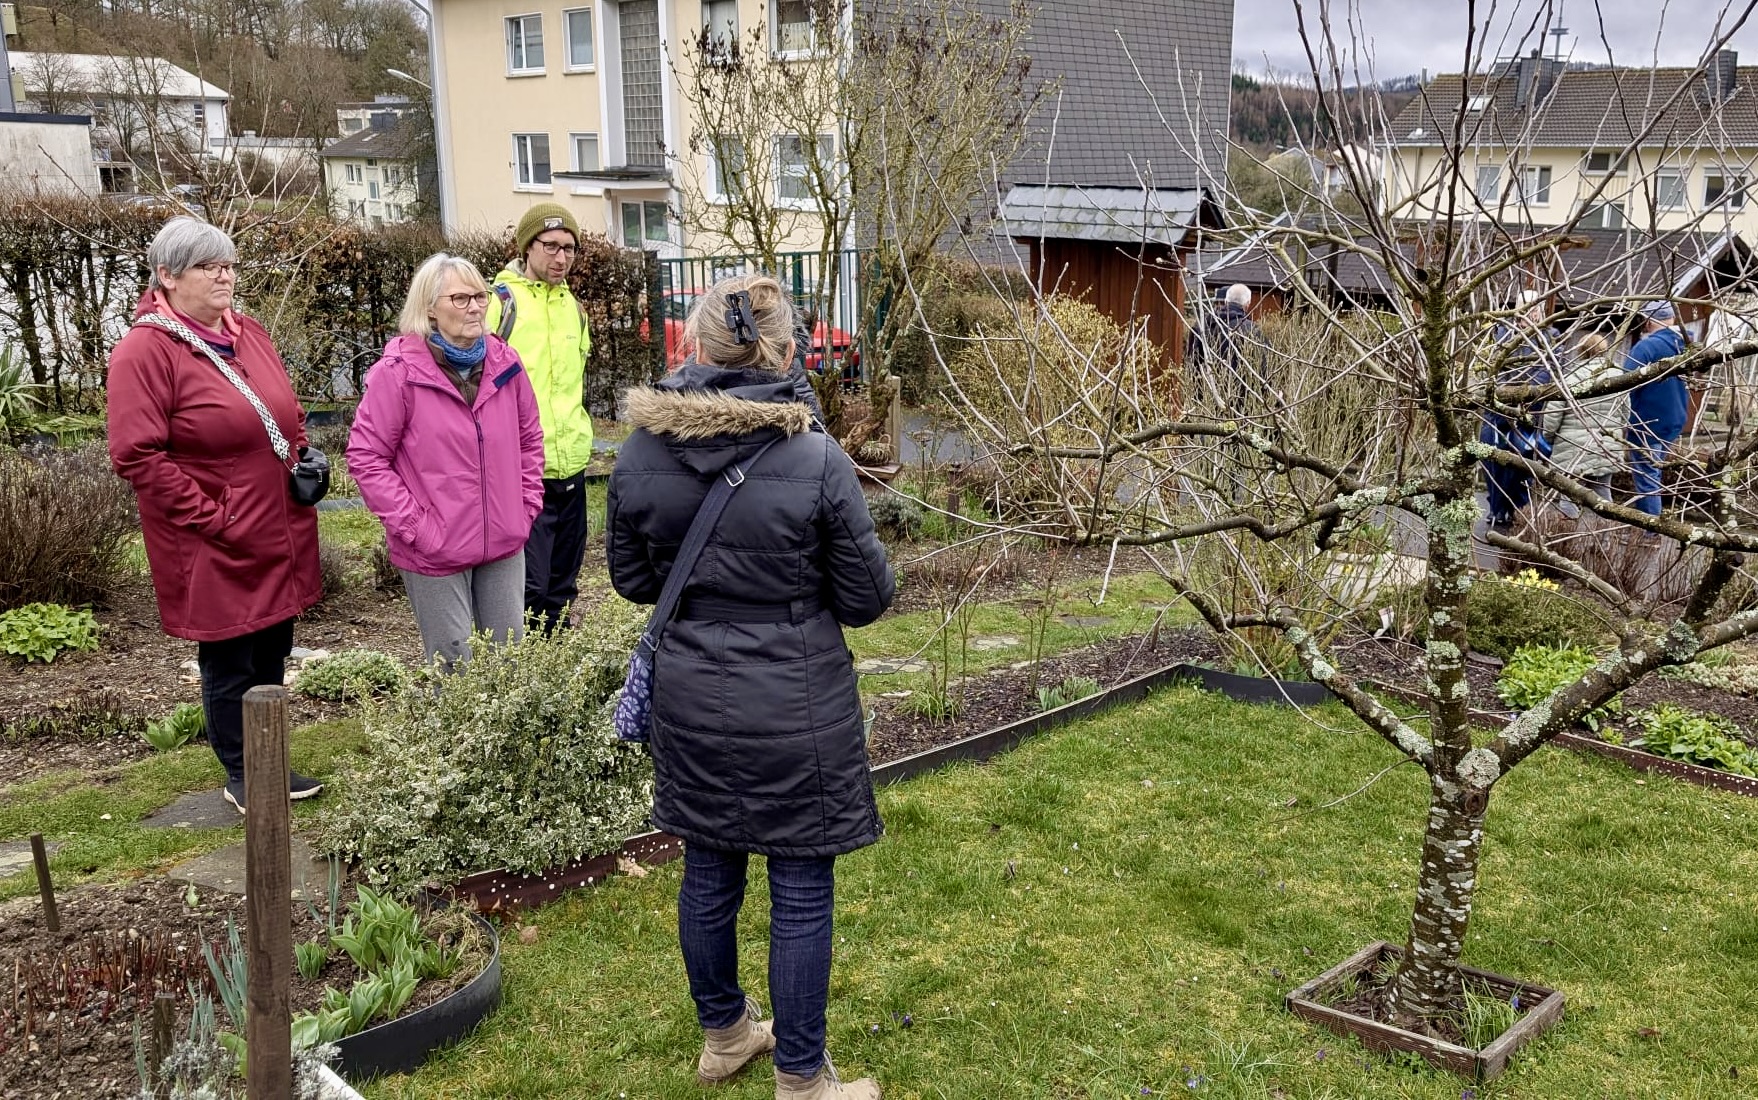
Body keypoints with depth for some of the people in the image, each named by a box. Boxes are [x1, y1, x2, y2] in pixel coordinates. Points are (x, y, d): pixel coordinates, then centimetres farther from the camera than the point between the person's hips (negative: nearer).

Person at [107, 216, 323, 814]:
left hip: (282, 536, 7)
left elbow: (291, 417, 21)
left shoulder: (251, 334, 9)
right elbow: (137, 456, -18)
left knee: (272, 656, 16)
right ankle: (240, 775, 24)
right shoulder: (145, 351, -14)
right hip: (217, 551, -7)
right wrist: (213, 517, -17)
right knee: (229, 665, 7)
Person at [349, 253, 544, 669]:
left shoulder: (504, 363, 3)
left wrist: (527, 505, 7)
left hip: (504, 545, 5)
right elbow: (366, 457, -10)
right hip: (435, 553, -5)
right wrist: (413, 525, -13)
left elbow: (530, 438, 16)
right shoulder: (398, 371, -12)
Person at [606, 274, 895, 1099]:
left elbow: (631, 578, 7)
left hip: (690, 701, 4)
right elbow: (868, 598, -9)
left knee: (708, 875, 20)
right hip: (795, 707, -4)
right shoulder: (817, 461, -19)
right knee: (801, 894, 9)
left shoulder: (640, 455, -7)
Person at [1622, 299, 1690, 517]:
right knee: (1650, 477, 19)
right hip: (1672, 425, 8)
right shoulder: (1681, 345, 8)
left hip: (1647, 426, -8)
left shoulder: (1646, 347, -19)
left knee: (1646, 481, -3)